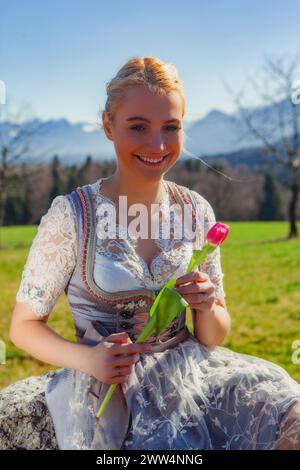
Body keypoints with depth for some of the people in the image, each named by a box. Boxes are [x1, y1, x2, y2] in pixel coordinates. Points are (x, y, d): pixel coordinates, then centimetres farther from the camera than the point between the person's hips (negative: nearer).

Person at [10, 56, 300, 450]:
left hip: (190, 367, 3)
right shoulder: (71, 216, -11)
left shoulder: (197, 211, 1)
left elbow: (214, 337, 8)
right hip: (109, 385, -3)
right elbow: (24, 325, -3)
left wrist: (207, 308, -15)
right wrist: (87, 359, -21)